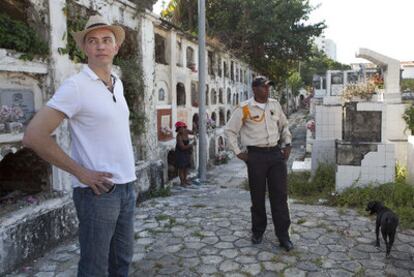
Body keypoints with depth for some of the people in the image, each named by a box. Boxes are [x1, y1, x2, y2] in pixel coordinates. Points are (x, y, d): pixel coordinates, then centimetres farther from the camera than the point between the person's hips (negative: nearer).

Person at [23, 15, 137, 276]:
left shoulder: (118, 84, 9)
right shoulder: (76, 86, -13)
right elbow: (34, 135, -16)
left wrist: (129, 179, 13)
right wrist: (81, 172, -15)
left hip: (126, 187, 7)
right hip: (98, 190, -7)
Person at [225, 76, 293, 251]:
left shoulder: (275, 105, 8)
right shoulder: (244, 109, -6)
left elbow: (284, 126, 21)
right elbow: (230, 130, 0)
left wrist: (287, 145, 11)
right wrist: (238, 152, -3)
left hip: (276, 153, 3)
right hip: (256, 155, -3)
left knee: (280, 195, 1)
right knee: (258, 196, 7)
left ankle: (283, 235, 10)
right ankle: (257, 232, 26)